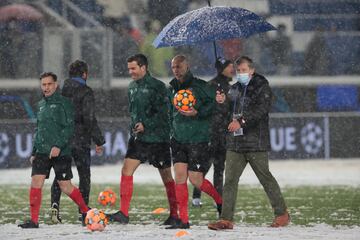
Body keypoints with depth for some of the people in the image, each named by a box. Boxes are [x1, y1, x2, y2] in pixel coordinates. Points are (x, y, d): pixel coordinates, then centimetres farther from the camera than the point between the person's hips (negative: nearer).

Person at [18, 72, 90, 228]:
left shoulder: (63, 103, -4)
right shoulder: (41, 105, 16)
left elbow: (68, 128, -11)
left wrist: (58, 145, -22)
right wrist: (34, 152, 18)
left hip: (61, 152, -5)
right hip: (42, 152, 5)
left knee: (65, 186, -2)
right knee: (36, 182, -9)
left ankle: (86, 211, 19)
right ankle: (34, 220, -6)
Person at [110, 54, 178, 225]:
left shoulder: (157, 86, -11)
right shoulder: (132, 87, 9)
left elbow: (163, 113, -17)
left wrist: (146, 125, -23)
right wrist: (134, 126, 13)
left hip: (158, 138, -6)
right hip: (138, 138, 6)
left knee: (166, 177, 5)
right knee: (126, 171, -10)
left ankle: (174, 214, 17)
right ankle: (123, 213, -13)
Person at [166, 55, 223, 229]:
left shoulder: (200, 86, -8)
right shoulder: (172, 88, 12)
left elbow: (213, 104, -11)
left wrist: (197, 113, -23)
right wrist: (172, 131, 15)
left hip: (198, 139, -5)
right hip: (178, 139, 5)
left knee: (195, 179, -4)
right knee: (179, 175, -6)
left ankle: (220, 200, 25)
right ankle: (183, 220, -3)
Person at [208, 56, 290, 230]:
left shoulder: (262, 87, -2)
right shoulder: (234, 90, 18)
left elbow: (261, 109, -17)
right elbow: (228, 112, 24)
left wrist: (241, 121, -27)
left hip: (256, 143, -5)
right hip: (235, 142, 5)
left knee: (265, 178, 1)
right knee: (230, 180, -3)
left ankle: (282, 214, 15)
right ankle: (226, 219, -4)